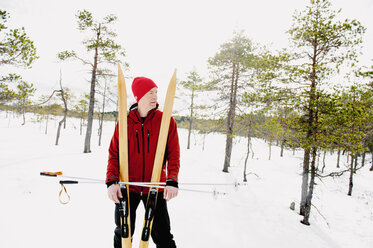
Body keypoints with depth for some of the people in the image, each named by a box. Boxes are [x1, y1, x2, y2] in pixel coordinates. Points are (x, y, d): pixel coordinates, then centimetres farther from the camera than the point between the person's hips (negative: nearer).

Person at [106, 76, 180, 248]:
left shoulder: (166, 121, -4)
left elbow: (173, 155, -4)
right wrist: (112, 181, -12)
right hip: (127, 188, 1)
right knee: (123, 234, 14)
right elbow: (114, 153, 1)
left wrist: (172, 181, -18)